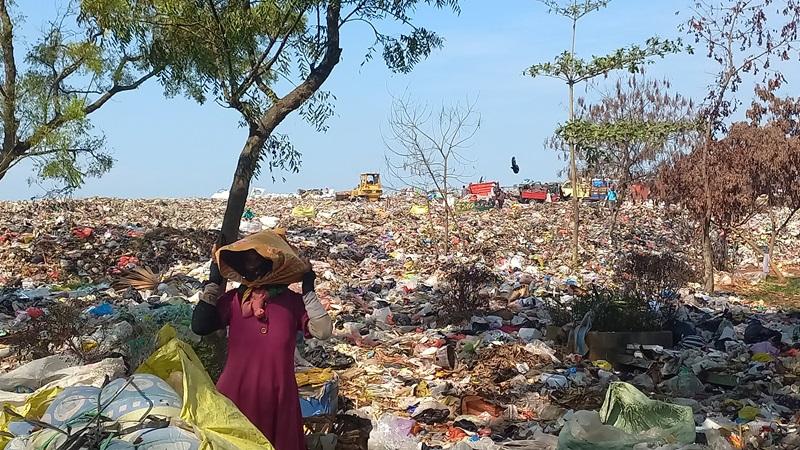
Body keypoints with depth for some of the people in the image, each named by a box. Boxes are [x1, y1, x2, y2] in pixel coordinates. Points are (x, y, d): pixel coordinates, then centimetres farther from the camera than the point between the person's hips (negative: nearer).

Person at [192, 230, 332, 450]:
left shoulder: (293, 302, -3)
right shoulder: (234, 300, 2)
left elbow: (323, 331, -12)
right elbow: (199, 327, -4)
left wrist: (309, 291, -13)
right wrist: (212, 284, -2)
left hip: (277, 394, -1)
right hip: (235, 392, 1)